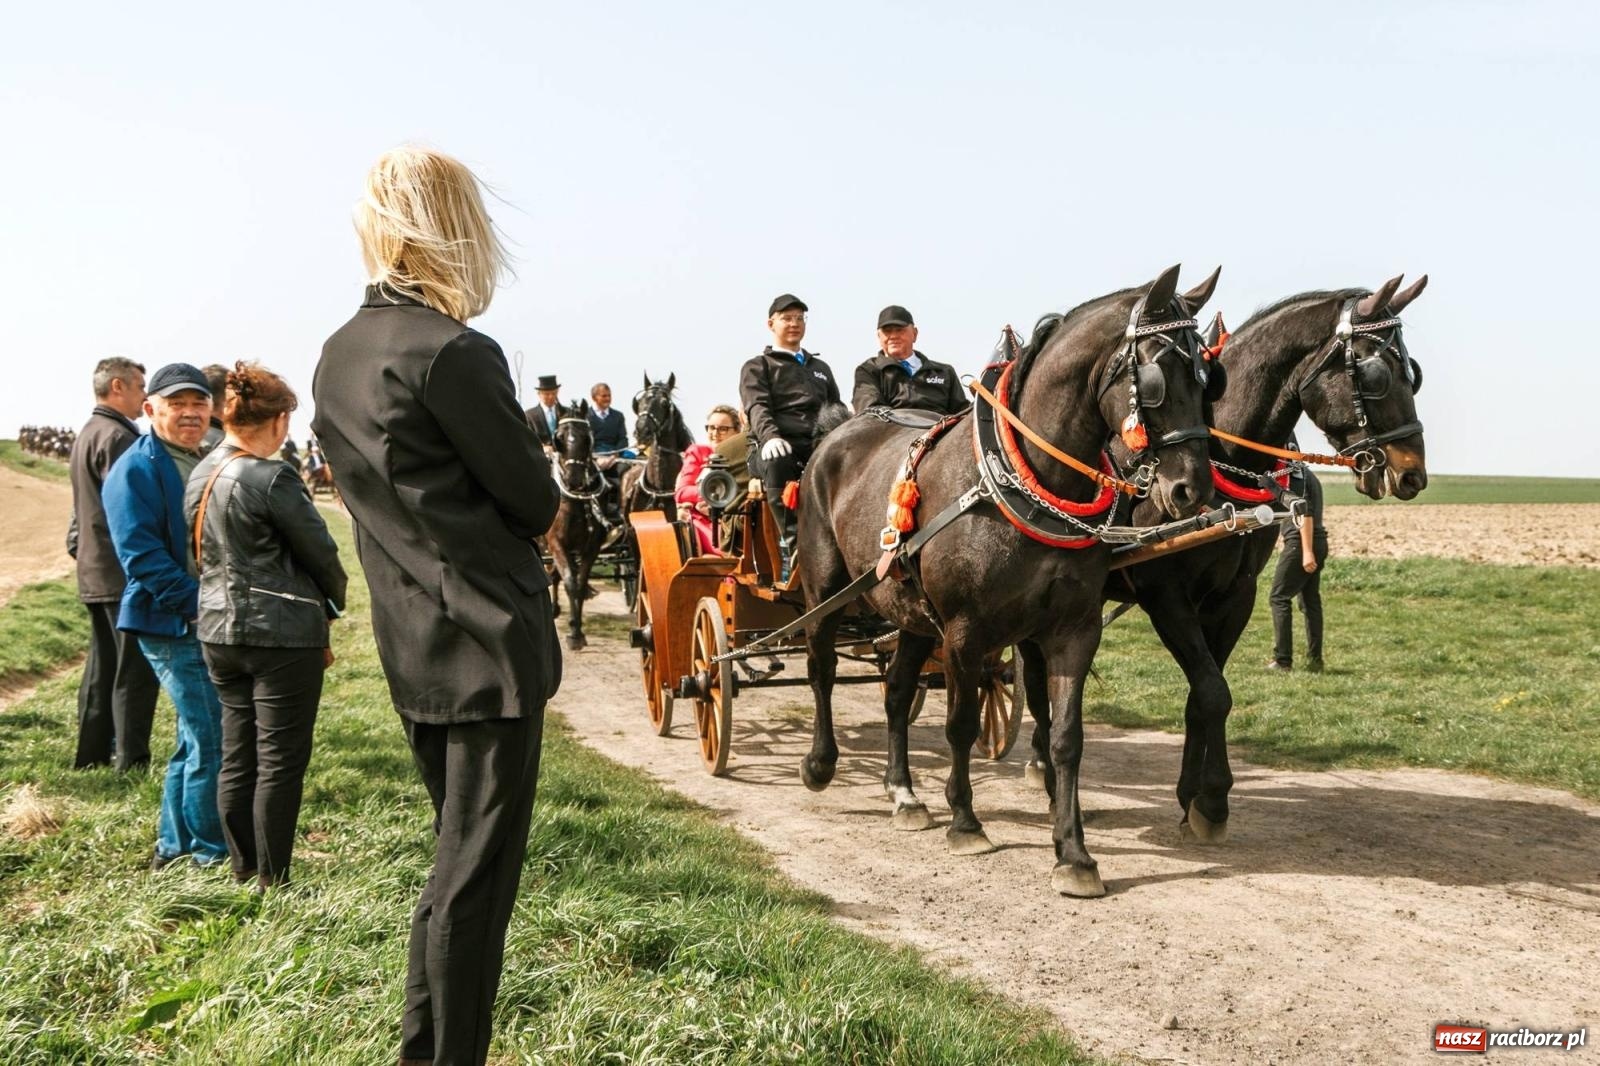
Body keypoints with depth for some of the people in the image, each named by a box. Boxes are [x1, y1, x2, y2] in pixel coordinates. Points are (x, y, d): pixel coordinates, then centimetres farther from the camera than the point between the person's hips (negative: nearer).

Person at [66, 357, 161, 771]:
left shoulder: (87, 434, 17)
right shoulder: (116, 437, -15)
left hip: (95, 571, 10)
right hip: (126, 572, -10)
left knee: (101, 669, 15)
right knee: (135, 672, -5)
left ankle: (91, 756, 21)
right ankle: (132, 763, -2)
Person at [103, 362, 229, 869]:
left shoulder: (204, 463, 15)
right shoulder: (136, 469, -11)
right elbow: (141, 555, -18)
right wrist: (199, 604, -22)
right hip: (173, 625, -8)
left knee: (198, 738, 15)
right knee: (211, 740, -5)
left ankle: (174, 846, 28)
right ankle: (213, 853, 9)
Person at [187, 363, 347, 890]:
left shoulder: (199, 476, 7)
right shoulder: (272, 479, -17)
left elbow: (202, 553, 14)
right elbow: (319, 551, -10)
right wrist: (333, 603, 10)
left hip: (218, 631, 8)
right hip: (283, 634, -8)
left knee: (237, 757, 14)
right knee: (280, 762, 1)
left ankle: (243, 872, 23)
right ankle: (271, 882, 7)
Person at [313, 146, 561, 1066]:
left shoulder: (339, 358, 9)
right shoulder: (457, 355, -18)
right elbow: (537, 502, -11)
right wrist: (538, 487, 9)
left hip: (411, 645, 9)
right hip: (490, 643, -9)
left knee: (460, 852, 21)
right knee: (476, 871, 3)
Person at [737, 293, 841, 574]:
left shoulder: (820, 368, 32)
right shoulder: (757, 367, 17)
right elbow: (757, 407, -2)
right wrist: (770, 436, -25)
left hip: (818, 446, 4)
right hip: (775, 448, -3)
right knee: (777, 462, -41)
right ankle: (792, 543, -38)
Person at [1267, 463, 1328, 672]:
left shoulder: (1294, 476, -11)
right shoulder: (1309, 475, 18)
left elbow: (1305, 514, -19)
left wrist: (1307, 552, -23)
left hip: (1300, 544, -9)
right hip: (1319, 542, 9)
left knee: (1278, 598, -4)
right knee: (1311, 601, 10)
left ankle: (1283, 660, -6)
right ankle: (1314, 661, 11)